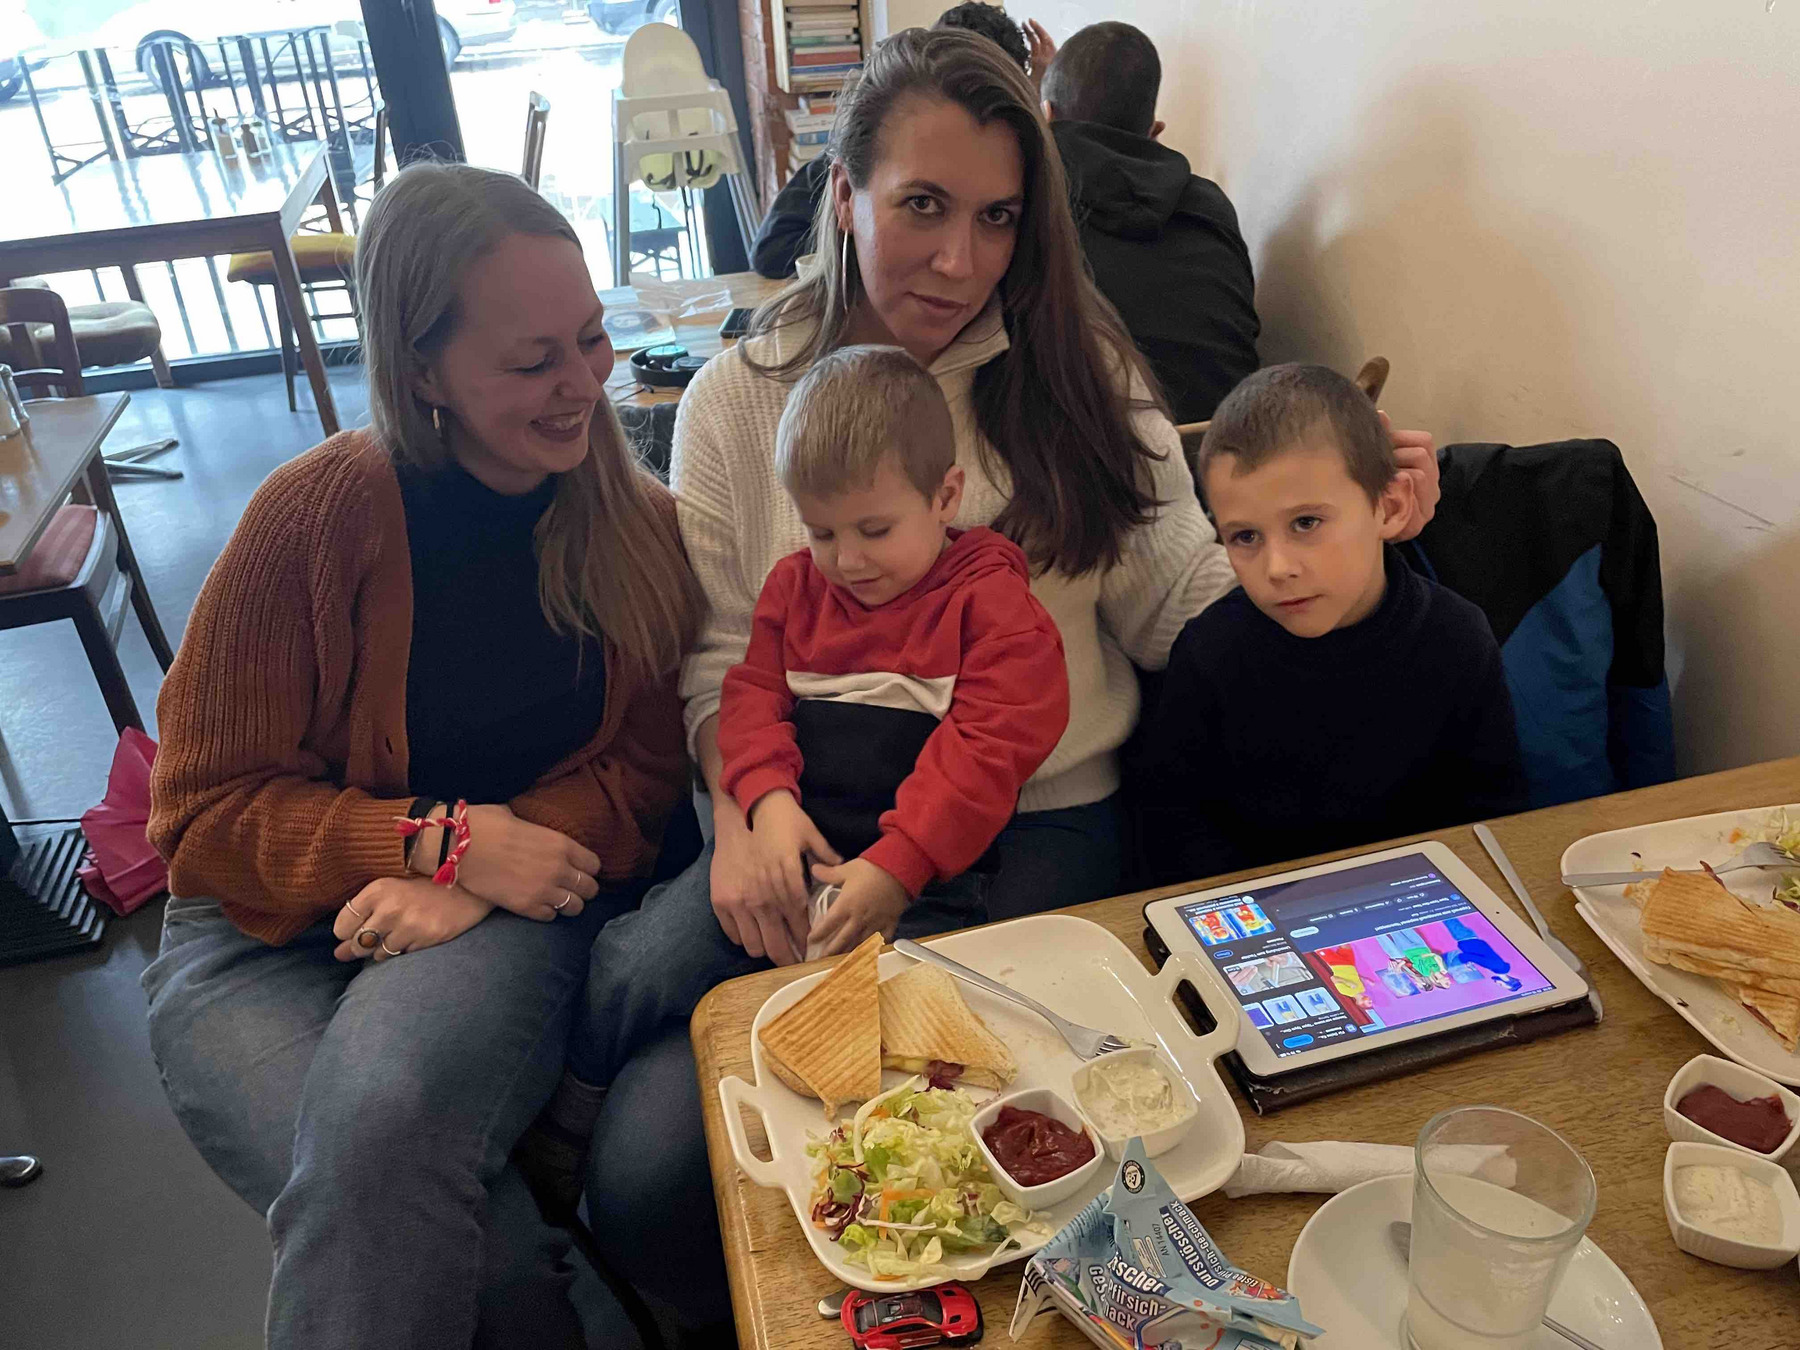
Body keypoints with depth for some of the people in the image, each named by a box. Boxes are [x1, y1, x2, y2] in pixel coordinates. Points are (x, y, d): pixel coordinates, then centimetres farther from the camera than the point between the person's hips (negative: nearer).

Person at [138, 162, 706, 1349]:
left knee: (388, 1119, -31)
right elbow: (207, 807, -6)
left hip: (518, 907, 1)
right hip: (273, 931, -1)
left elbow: (648, 762, 0)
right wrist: (441, 839, -20)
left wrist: (484, 876, -18)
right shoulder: (324, 512, -11)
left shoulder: (638, 523, -2)